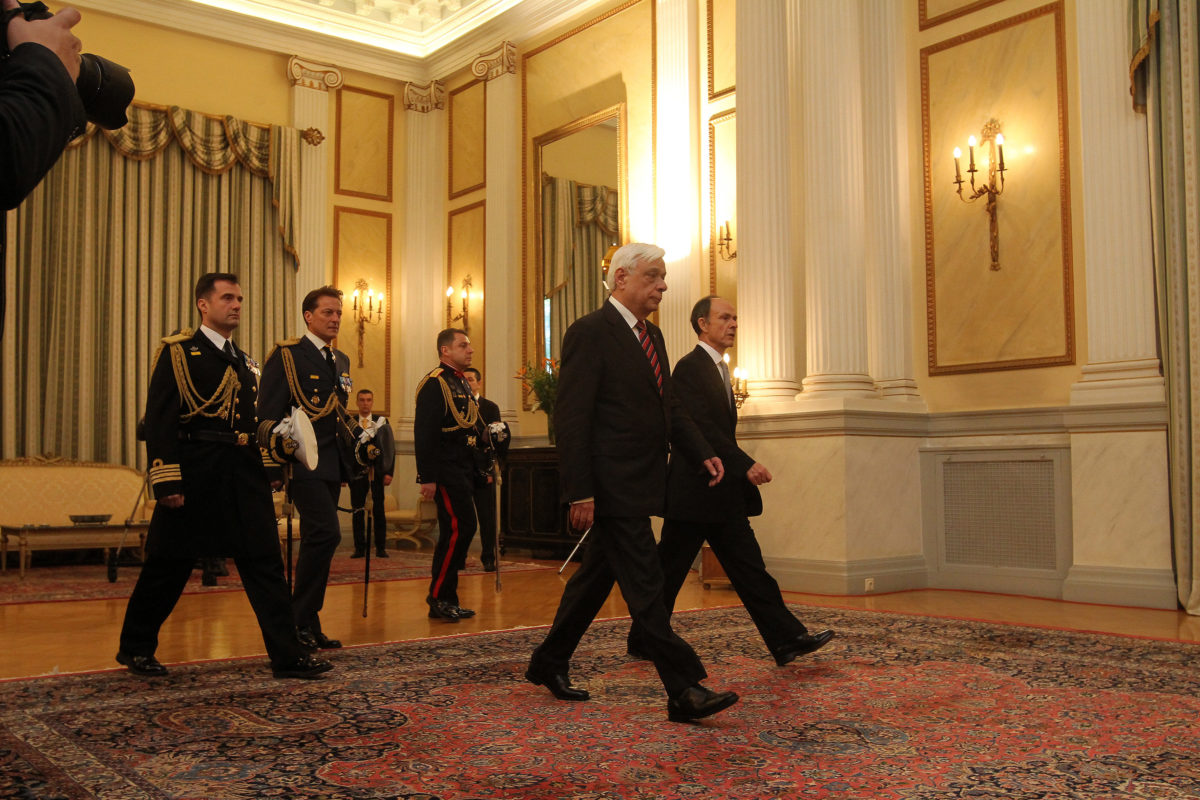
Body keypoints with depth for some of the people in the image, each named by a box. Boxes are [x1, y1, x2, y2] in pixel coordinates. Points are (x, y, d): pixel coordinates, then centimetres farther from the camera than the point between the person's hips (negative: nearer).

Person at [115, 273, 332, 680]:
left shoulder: (245, 362, 18)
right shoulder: (178, 352, -3)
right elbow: (159, 419, -11)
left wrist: (264, 478, 14)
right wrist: (167, 481, -17)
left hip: (244, 478, 6)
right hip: (195, 474, -6)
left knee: (265, 562, 1)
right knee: (169, 566, 6)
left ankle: (287, 655, 5)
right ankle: (136, 647, 26)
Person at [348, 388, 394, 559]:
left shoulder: (382, 421, 7)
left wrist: (388, 472, -4)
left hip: (377, 472, 0)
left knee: (378, 510, 0)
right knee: (357, 511, 2)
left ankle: (381, 547, 6)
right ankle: (360, 547, 9)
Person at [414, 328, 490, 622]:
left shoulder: (462, 383, 19)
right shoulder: (434, 383, -10)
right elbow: (424, 434, -16)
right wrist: (427, 478, -20)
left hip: (464, 470, 9)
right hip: (447, 472, -9)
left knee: (454, 531, 11)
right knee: (460, 527, -12)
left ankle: (445, 601, 18)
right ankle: (439, 597, -3)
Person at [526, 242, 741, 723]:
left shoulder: (651, 336, 16)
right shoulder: (589, 333, -11)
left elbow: (669, 407, 21)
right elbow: (572, 419, -16)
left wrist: (703, 453, 7)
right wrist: (580, 492, -19)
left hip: (636, 486, 9)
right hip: (612, 487, -9)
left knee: (596, 577, 17)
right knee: (645, 589, -6)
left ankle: (549, 664, 32)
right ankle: (684, 691, -1)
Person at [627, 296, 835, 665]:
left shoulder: (718, 369, 17)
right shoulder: (690, 367, -12)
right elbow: (702, 427, -22)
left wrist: (742, 469, 18)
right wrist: (746, 464, -25)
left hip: (724, 495, 9)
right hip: (695, 492, -9)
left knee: (749, 568, 4)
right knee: (669, 571, 3)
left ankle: (787, 639, 2)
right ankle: (642, 643, 17)